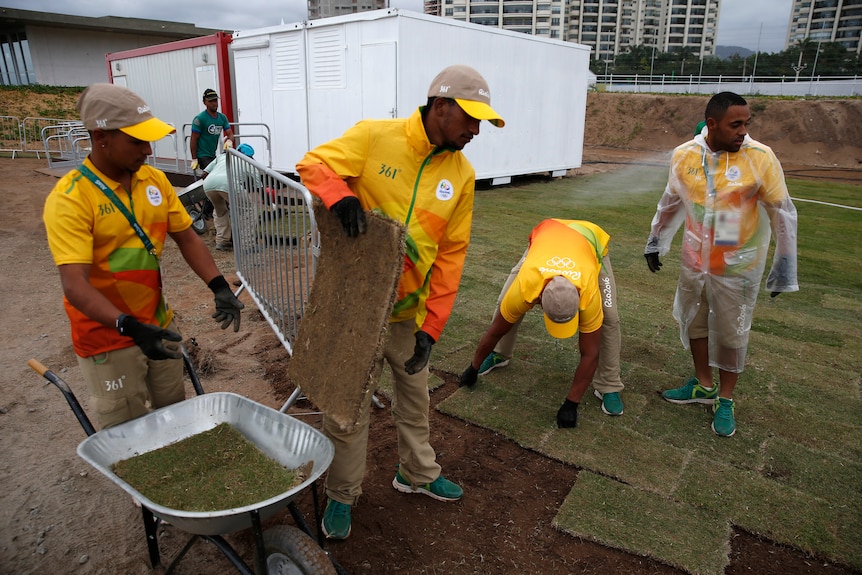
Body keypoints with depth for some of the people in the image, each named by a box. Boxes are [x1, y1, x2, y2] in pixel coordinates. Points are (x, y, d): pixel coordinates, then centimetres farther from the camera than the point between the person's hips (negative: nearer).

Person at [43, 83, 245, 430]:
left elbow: (186, 237, 3)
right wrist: (129, 326, -40)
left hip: (159, 322, 6)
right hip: (107, 336, -5)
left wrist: (220, 287, -11)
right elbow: (75, 285, -27)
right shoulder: (69, 198, -21)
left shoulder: (154, 179, -3)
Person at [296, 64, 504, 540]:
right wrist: (338, 194, -32)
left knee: (414, 396, 21)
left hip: (409, 309, 4)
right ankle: (342, 494, 33)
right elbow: (313, 165, -8)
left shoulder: (461, 174, -2)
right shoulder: (374, 137, -13)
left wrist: (432, 326, -6)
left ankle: (417, 473, 47)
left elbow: (451, 254, -2)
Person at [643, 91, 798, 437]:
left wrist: (784, 268, -6)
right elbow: (670, 203, 8)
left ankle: (725, 400, 28)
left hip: (738, 266, -3)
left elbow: (782, 214, -9)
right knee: (694, 321, 16)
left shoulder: (760, 158, -16)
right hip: (695, 260, 4)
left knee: (732, 334, 8)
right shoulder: (684, 155, -7)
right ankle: (703, 386, 38)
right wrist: (655, 243, 16)